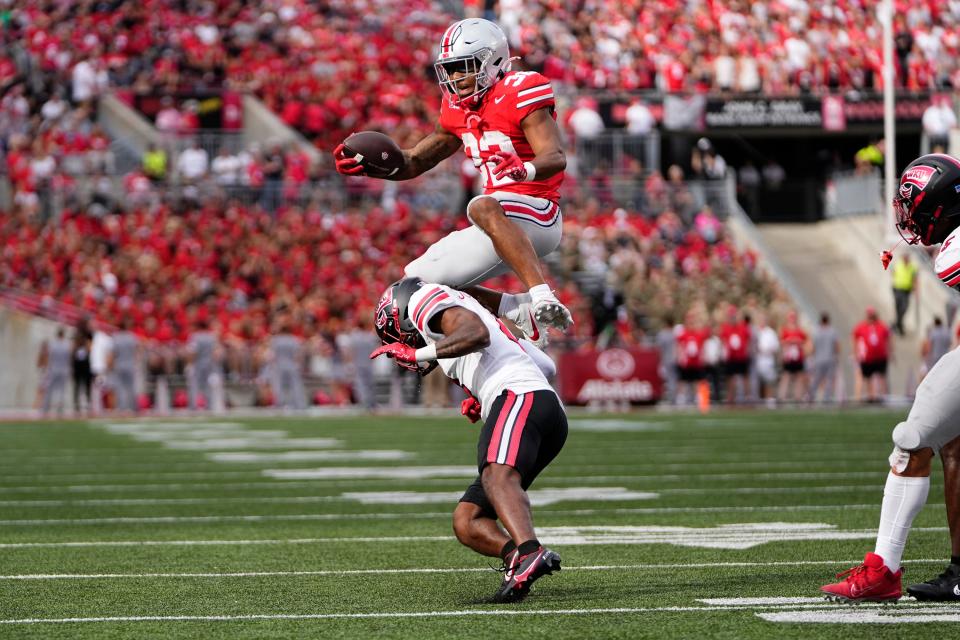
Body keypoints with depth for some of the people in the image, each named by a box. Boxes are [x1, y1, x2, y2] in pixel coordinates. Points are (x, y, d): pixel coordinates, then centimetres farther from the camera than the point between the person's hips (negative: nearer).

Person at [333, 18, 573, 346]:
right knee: (417, 281, 7)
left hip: (535, 212, -9)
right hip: (502, 221, 9)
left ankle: (542, 296, -48)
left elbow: (556, 158, -22)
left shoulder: (518, 94, -12)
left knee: (483, 207, -40)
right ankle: (518, 311, 4)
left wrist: (525, 169, -44)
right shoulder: (459, 109, 12)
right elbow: (415, 161, 18)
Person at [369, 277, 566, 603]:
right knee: (467, 522, 4)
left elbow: (477, 333, -10)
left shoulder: (426, 299, 13)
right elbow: (546, 366, 35)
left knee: (497, 477, -34)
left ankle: (530, 554, -57)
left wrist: (418, 353, -6)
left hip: (520, 396, -9)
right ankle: (516, 554, -24)